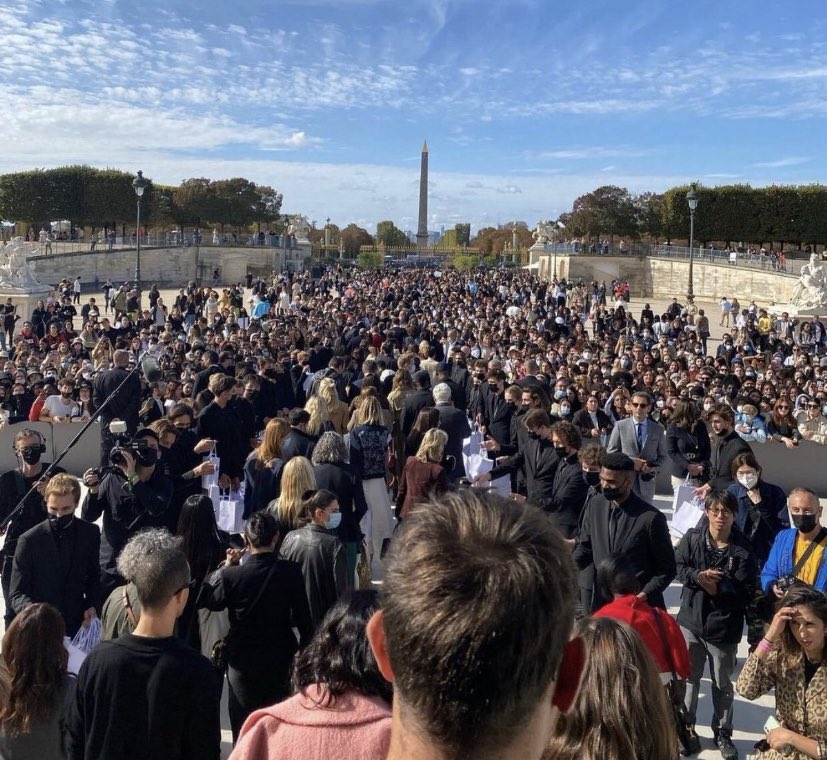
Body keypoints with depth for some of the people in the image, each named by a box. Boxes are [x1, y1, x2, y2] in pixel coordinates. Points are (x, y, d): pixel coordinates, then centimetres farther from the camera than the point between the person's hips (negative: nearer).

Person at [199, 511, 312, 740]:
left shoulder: (231, 574, -18)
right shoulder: (291, 572, -16)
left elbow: (208, 600, 1)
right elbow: (302, 618, -10)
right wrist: (304, 651, 3)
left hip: (243, 661, -1)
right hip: (281, 660, 1)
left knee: (244, 730, 15)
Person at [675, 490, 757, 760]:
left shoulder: (743, 549, -14)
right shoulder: (692, 537, -7)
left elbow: (746, 591, -13)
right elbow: (677, 566, -4)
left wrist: (718, 588, -22)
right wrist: (698, 576, -21)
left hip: (724, 627, -2)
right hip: (691, 621, 2)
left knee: (723, 684, 16)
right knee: (688, 678, 16)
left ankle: (722, 733, 35)